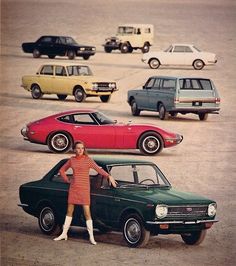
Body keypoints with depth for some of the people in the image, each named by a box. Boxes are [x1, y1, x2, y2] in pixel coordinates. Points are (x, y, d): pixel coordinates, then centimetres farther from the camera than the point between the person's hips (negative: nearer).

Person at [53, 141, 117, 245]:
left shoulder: (88, 160, -4)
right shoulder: (72, 160, 6)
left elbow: (98, 169, -13)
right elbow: (62, 170, 20)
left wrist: (109, 176, -25)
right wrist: (67, 180, 9)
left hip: (84, 188, -4)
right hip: (73, 188, 4)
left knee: (87, 211, -7)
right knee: (69, 210, 11)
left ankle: (91, 236, -5)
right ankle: (64, 234, 20)